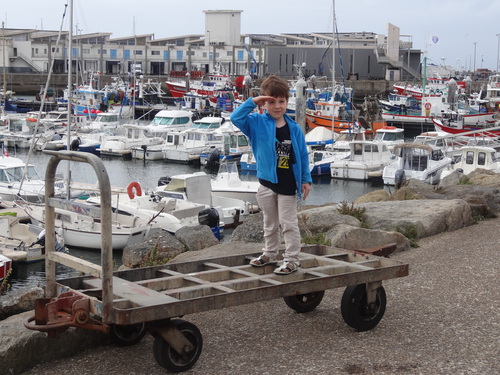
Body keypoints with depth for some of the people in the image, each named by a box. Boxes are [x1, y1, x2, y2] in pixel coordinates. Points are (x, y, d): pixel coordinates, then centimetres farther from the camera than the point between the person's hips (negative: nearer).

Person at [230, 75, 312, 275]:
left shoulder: (294, 128, -5)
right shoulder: (257, 123, -6)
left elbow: (303, 155, 0)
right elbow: (235, 117, -18)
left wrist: (306, 179, -1)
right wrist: (252, 102, -23)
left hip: (288, 185, -2)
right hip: (267, 183, 2)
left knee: (289, 224, 4)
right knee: (270, 223, 19)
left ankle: (292, 259, 11)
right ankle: (270, 253, 35)